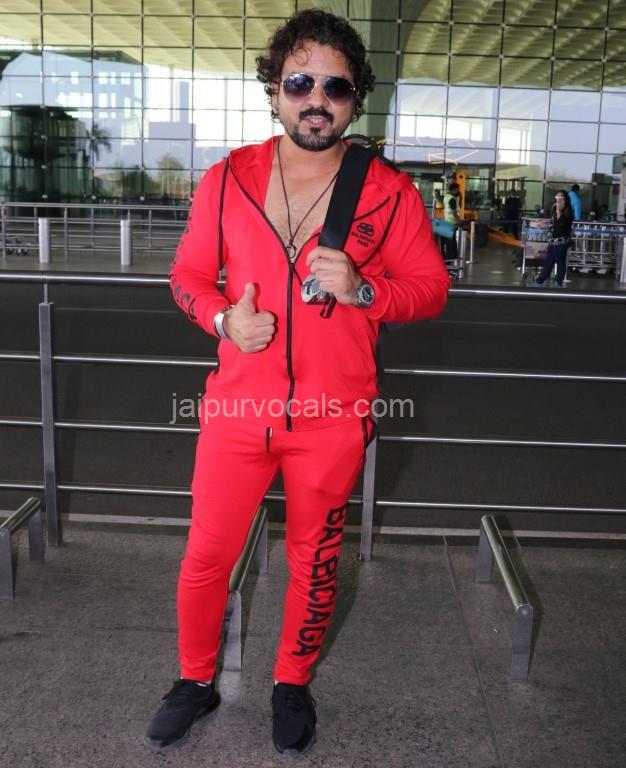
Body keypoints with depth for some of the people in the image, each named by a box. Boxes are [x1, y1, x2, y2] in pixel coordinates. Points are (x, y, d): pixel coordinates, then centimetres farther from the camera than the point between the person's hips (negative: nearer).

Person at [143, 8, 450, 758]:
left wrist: (362, 290, -19)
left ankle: (292, 684, 40)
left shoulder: (389, 193, -5)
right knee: (205, 556, 11)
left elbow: (431, 287, 0)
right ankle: (196, 681, 37)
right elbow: (188, 274, 8)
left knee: (314, 561, 15)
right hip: (236, 409, 1)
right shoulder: (226, 179, -1)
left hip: (333, 419, -1)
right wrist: (223, 319, -13)